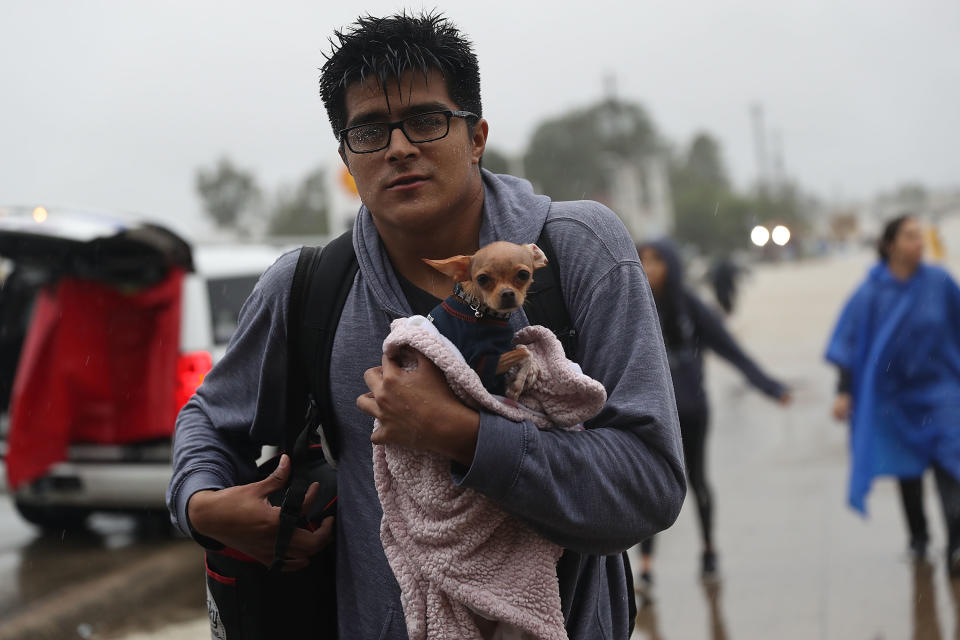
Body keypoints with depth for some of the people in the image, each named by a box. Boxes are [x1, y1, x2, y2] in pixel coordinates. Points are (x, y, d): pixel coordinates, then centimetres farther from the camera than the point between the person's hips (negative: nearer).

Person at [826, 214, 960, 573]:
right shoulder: (870, 294, -7)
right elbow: (850, 343, -5)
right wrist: (844, 392, -12)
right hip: (894, 395, 1)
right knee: (908, 470, 12)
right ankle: (918, 538, 31)